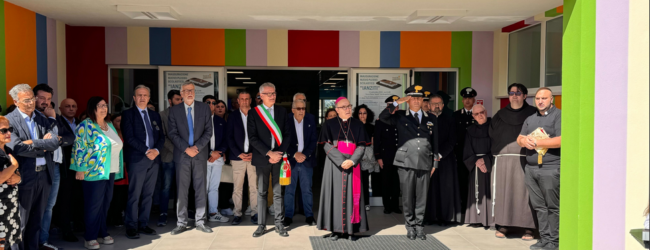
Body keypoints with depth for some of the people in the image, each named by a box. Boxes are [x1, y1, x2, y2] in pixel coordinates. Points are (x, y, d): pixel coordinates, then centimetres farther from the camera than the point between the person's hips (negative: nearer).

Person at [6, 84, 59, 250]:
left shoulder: (43, 118, 7)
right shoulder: (10, 120, -7)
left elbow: (55, 142, -5)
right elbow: (17, 147, -19)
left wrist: (34, 143, -18)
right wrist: (44, 146, -10)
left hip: (44, 175, 5)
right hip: (24, 177, -5)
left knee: (37, 221, 16)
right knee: (20, 223, 7)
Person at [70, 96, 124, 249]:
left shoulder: (109, 125, 15)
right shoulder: (86, 125, -7)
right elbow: (79, 147, -11)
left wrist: (118, 169, 19)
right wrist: (80, 169, -15)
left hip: (110, 172, 7)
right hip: (94, 172, -7)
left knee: (106, 203, 10)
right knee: (94, 205, -2)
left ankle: (102, 233, 20)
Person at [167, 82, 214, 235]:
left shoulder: (204, 108, 6)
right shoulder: (174, 110, 4)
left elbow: (208, 131, 1)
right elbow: (172, 133, -1)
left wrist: (197, 147, -11)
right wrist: (186, 148, -12)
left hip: (200, 154, 1)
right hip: (182, 155, -1)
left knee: (201, 189, 4)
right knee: (181, 190, 2)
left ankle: (200, 222, 13)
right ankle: (181, 223, 11)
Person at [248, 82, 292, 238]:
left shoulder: (282, 111, 8)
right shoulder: (254, 113, 1)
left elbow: (288, 134, 5)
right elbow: (252, 138, -5)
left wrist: (280, 153, -8)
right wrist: (269, 153, -13)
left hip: (279, 157, 1)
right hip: (262, 158, -1)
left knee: (278, 193, 5)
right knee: (261, 193, 5)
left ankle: (279, 224, 12)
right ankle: (261, 225, 13)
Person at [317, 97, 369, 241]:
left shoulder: (358, 125, 9)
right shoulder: (329, 124, 3)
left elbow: (362, 146, 2)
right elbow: (327, 146, -6)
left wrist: (352, 161, -14)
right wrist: (341, 161, -17)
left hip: (353, 165, 2)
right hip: (334, 165, -1)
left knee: (351, 195, 1)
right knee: (335, 195, -1)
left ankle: (351, 229, 5)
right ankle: (335, 229, 4)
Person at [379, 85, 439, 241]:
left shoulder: (431, 120, 13)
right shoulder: (400, 117, 6)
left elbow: (435, 143, 14)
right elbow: (382, 117, -11)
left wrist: (435, 163, 10)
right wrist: (397, 103, -12)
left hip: (425, 164, 2)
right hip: (406, 163, -2)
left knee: (422, 197, 5)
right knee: (408, 197, 4)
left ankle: (419, 226, 18)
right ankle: (410, 226, 16)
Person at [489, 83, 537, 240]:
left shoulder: (533, 114, 6)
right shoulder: (500, 115, 14)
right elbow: (492, 135, 12)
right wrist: (496, 153, 2)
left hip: (524, 160, -2)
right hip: (503, 160, 3)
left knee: (524, 191, -5)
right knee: (503, 190, 1)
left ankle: (528, 228, 2)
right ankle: (503, 225, 9)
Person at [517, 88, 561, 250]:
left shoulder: (558, 116, -3)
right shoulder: (530, 119, 19)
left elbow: (561, 140, -15)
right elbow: (519, 139, 18)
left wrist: (537, 143, -14)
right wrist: (524, 141, -6)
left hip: (550, 168, -7)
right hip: (531, 168, 7)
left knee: (552, 207, -1)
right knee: (539, 206, 8)